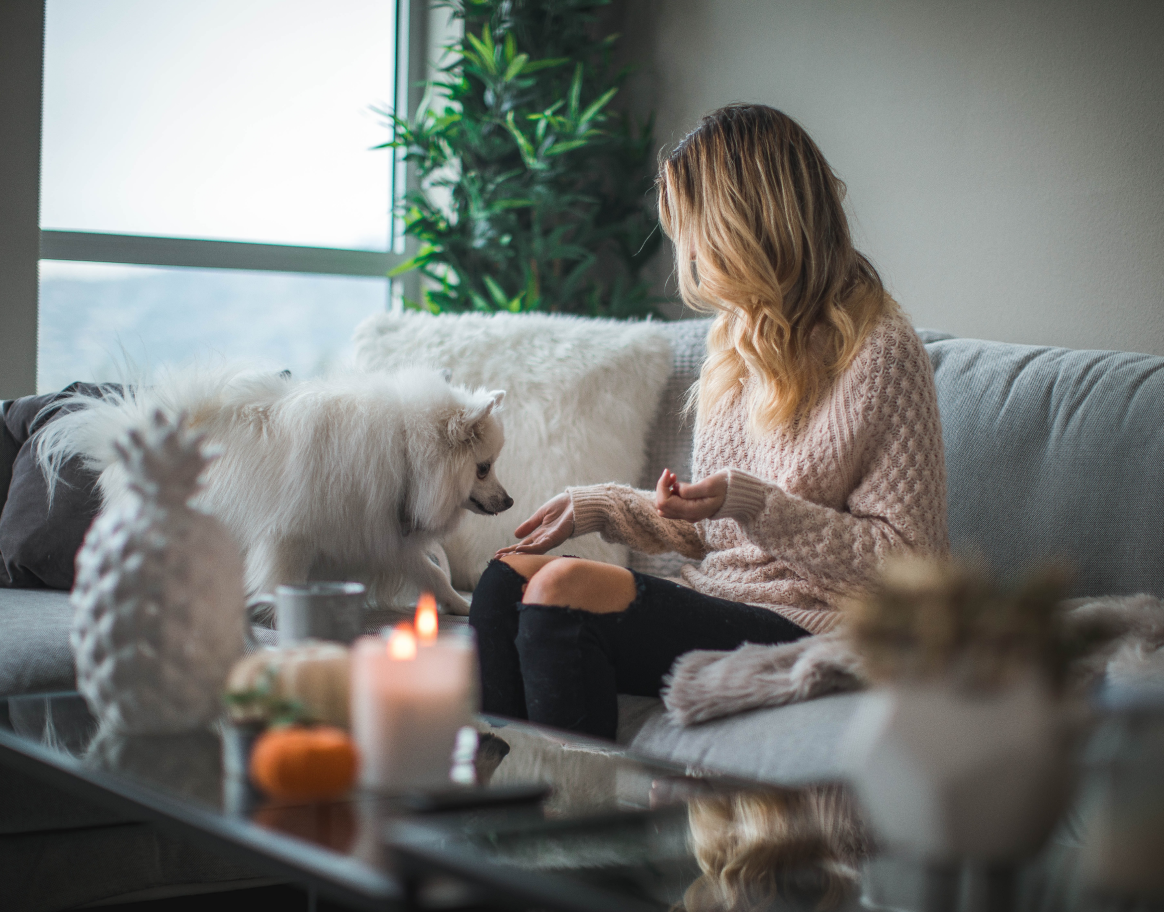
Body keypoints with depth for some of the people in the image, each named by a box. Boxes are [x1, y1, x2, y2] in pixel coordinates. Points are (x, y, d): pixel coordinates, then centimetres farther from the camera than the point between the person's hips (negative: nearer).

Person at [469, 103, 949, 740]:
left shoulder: (878, 352, -9)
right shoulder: (738, 340, 17)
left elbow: (908, 559, -13)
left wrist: (753, 503, -20)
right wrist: (601, 506, 12)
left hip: (805, 628, -8)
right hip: (717, 603, 8)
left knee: (564, 588, -25)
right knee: (511, 572, -11)